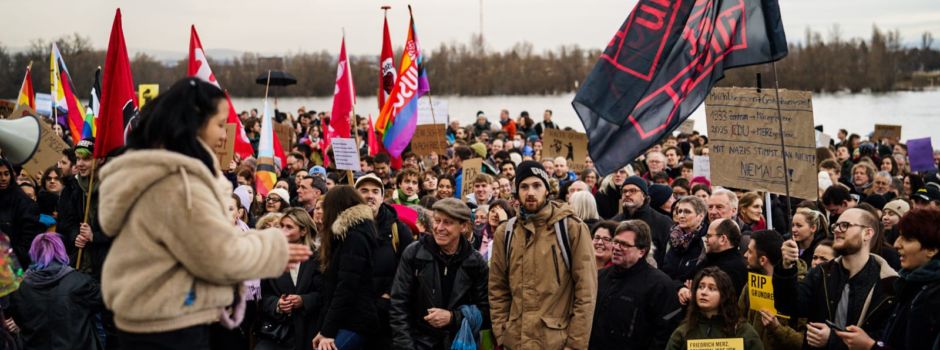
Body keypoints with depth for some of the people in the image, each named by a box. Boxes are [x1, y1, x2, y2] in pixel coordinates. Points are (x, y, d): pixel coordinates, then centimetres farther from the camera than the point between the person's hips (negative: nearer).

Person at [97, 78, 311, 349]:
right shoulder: (177, 180, -21)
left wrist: (267, 251, 10)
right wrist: (275, 248, -5)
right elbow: (222, 258, -21)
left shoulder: (148, 170, 12)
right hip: (170, 326, -10)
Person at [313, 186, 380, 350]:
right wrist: (324, 329, 14)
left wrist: (327, 331, -17)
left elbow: (346, 287, -18)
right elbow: (331, 287, 19)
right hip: (352, 322, 9)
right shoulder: (351, 235, 20)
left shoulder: (354, 238, -9)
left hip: (352, 324, -9)